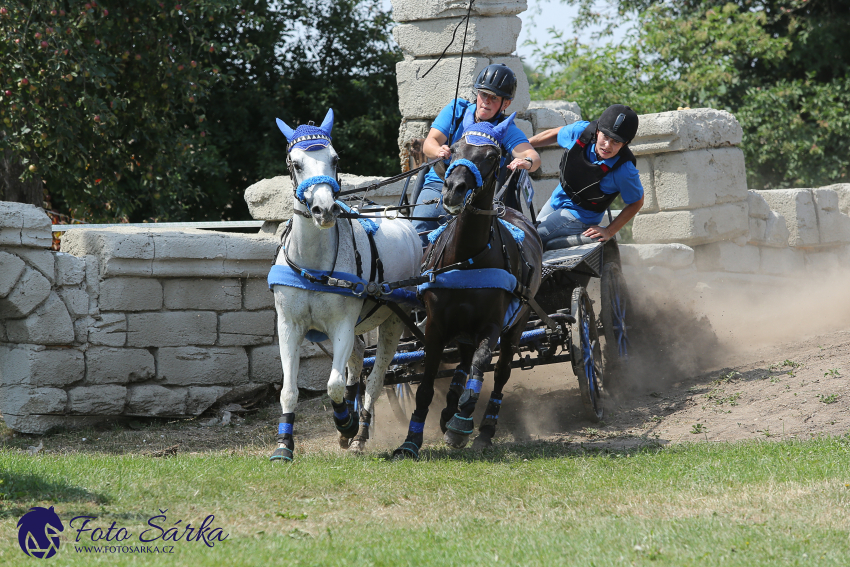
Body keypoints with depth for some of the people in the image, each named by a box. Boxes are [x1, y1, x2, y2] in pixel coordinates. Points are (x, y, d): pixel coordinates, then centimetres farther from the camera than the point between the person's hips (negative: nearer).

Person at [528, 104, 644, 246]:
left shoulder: (624, 169, -33)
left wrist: (609, 232, -18)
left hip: (580, 215, -6)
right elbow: (554, 135, 1)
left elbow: (636, 202, -16)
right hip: (557, 199, 6)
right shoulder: (581, 131, -22)